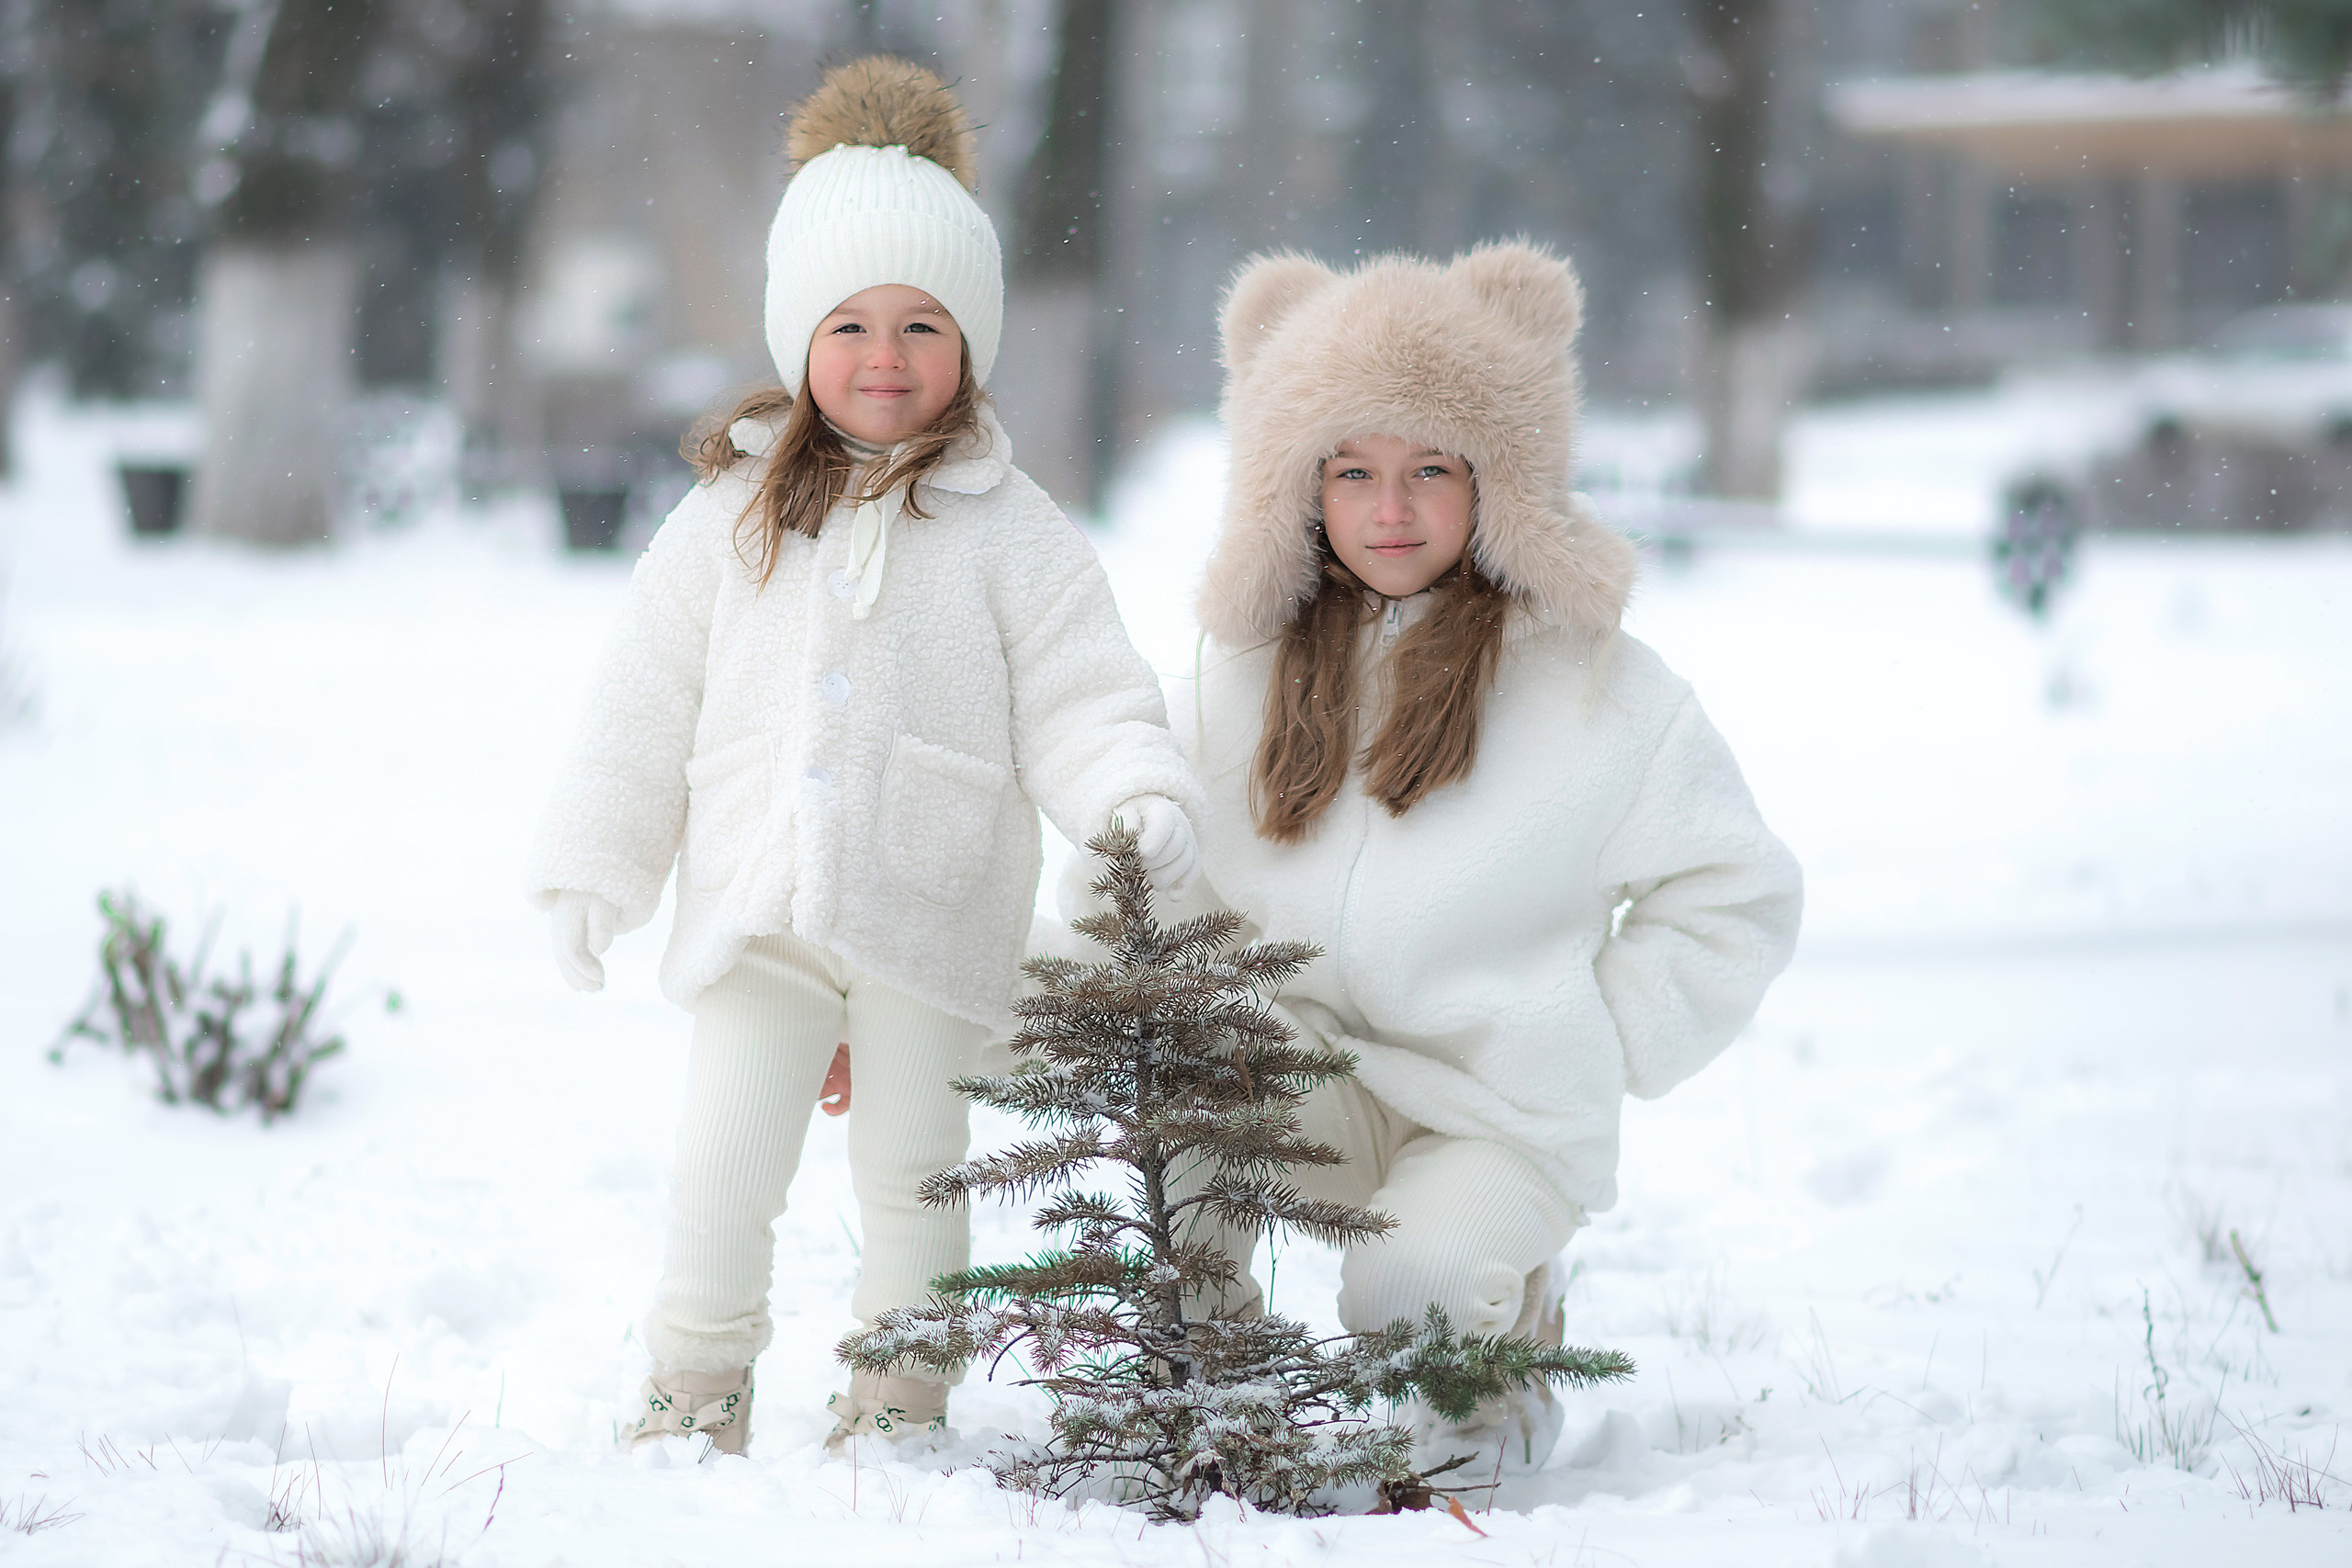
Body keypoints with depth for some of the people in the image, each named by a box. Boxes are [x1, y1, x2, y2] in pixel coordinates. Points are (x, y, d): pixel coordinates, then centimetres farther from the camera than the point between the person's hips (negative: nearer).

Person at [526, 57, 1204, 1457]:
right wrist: (595, 869, 9)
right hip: (757, 907, 1)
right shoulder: (732, 517, 7)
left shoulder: (1012, 533, 1)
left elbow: (1080, 702, -3)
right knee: (722, 1168, 0)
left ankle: (902, 1400, 21)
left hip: (932, 919, -1)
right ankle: (699, 1391, 14)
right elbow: (648, 700, 11)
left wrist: (1138, 795, -22)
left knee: (910, 1172, 7)